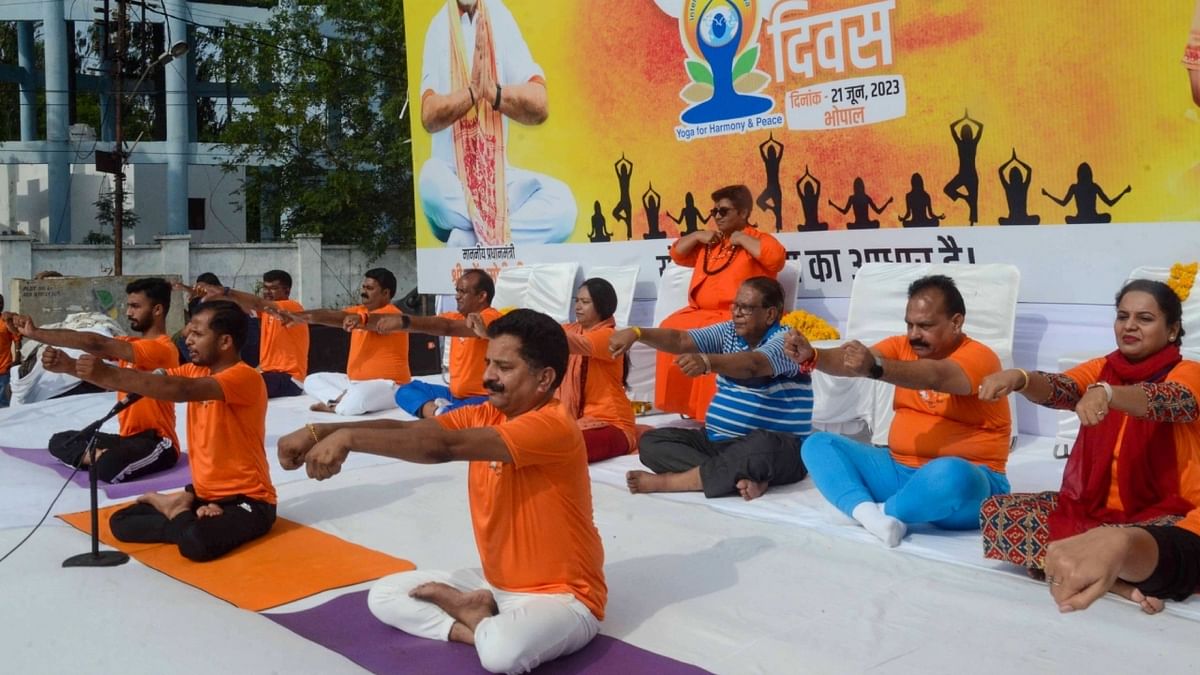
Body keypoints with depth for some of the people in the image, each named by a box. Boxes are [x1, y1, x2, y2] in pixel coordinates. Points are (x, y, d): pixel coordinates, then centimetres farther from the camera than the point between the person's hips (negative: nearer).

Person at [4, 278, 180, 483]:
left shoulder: (162, 349, -17)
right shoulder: (130, 343, 16)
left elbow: (97, 344, -22)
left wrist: (35, 333, -19)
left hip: (157, 442, -9)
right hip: (128, 437, 9)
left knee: (109, 467, -37)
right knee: (59, 441, 9)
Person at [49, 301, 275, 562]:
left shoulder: (245, 377, -20)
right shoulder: (195, 372, 7)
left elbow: (182, 390, -35)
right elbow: (142, 379, 0)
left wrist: (107, 375, -37)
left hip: (248, 500, -7)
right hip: (204, 495, 8)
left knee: (195, 542, -35)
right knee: (121, 522, 2)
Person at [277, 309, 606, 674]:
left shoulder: (554, 426, -26)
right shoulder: (485, 416, 1)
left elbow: (444, 446, -35)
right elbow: (406, 428, -11)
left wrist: (348, 438, -36)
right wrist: (319, 432, -24)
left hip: (563, 597, -8)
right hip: (496, 585, 8)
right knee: (383, 595, 7)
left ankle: (470, 612, -6)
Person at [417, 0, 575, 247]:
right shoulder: (439, 27, -1)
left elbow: (540, 104, -7)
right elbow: (428, 116, -13)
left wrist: (495, 93, -23)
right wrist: (472, 92, -28)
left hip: (498, 177, 2)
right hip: (452, 178, -2)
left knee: (561, 201, -24)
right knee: (431, 179, -36)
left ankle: (469, 243, -18)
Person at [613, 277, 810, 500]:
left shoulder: (786, 340, -10)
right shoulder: (729, 332, 10)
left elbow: (752, 365, -31)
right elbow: (679, 340, -3)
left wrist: (706, 362, -48)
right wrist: (637, 333, -20)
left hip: (774, 446, -7)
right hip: (718, 441, 7)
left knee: (762, 445, -41)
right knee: (651, 440, -7)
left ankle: (667, 481, -27)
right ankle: (743, 478, -28)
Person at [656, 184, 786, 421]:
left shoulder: (757, 239, 2)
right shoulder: (709, 242, 23)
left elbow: (776, 257, -19)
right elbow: (677, 254, 27)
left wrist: (742, 239, -11)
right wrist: (697, 236, 11)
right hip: (700, 313, 7)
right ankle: (685, 404, -12)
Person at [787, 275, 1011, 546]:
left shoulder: (978, 357, -11)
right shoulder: (902, 347, 7)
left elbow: (935, 376, -32)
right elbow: (850, 361, -9)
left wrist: (874, 368, -48)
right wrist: (811, 357, -31)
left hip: (964, 476, -6)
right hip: (899, 469, 6)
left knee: (951, 474, -41)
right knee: (818, 444, -5)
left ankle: (882, 512, -16)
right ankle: (867, 512, -29)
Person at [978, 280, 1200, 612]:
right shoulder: (1101, 368, 8)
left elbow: (1166, 400, -29)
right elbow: (1057, 389, -14)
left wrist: (1105, 393, -51)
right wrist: (1019, 378, -38)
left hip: (1159, 514, -5)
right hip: (1090, 504, 6)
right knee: (996, 510, -16)